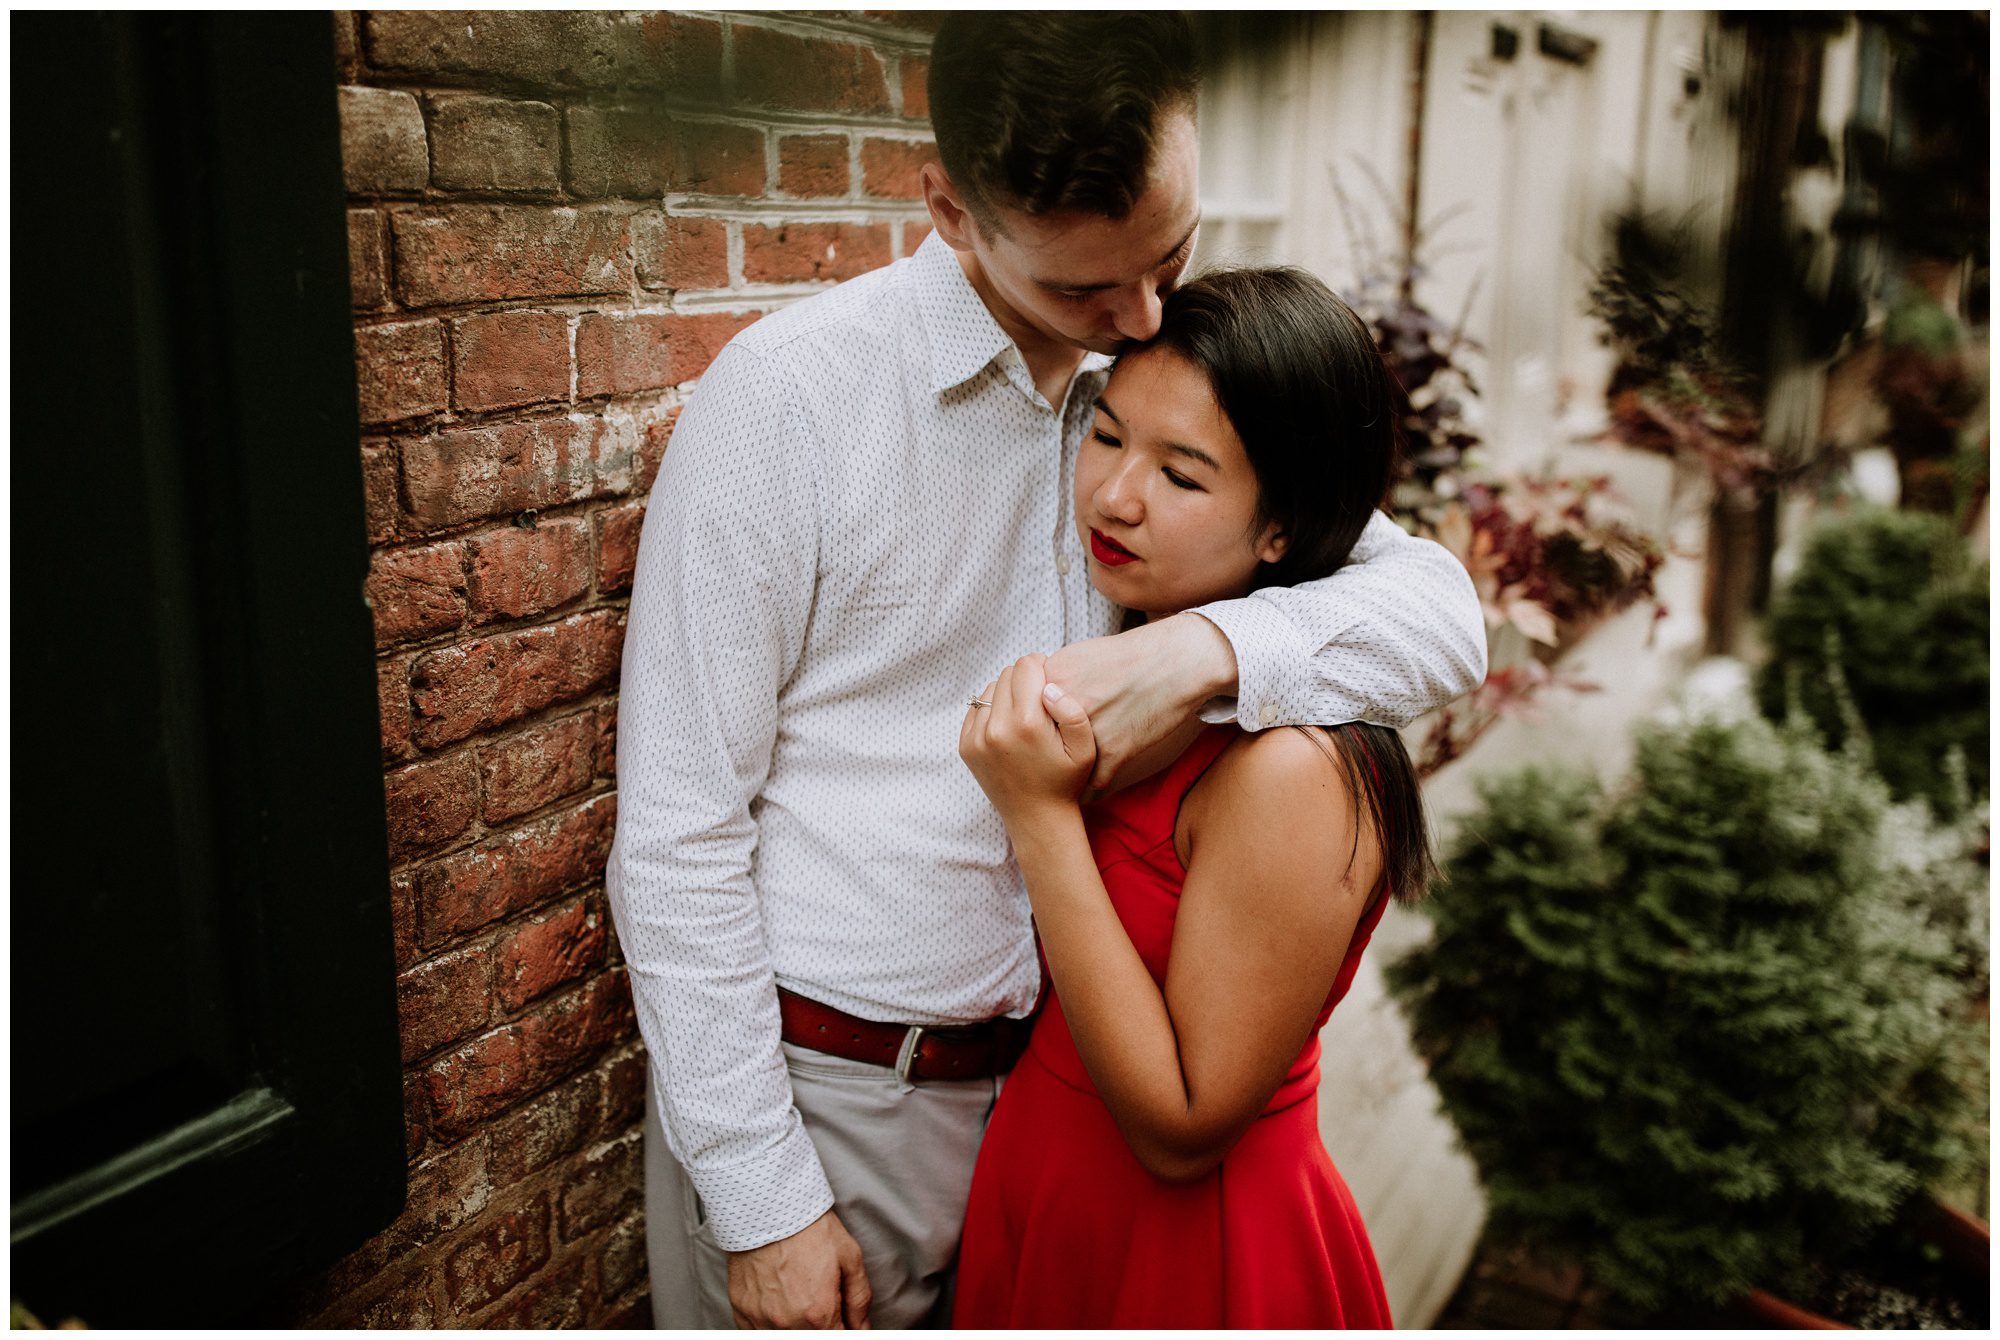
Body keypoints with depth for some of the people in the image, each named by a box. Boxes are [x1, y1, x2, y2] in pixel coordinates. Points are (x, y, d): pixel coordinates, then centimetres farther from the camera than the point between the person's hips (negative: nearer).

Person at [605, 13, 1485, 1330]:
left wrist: (1206, 651, -26)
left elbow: (1443, 606, -5)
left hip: (1045, 1068, 5)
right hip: (808, 1084, -4)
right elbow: (678, 834, -15)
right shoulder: (789, 395, -16)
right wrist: (760, 1201, -12)